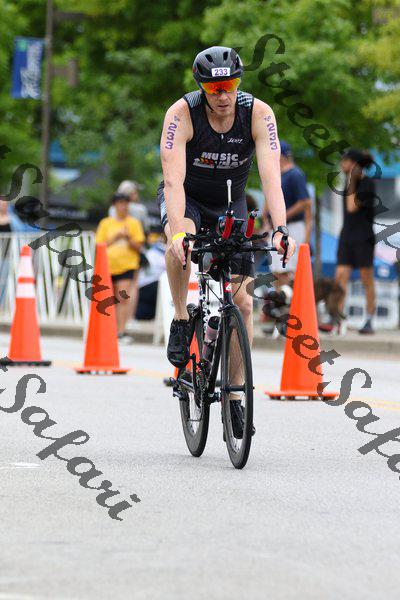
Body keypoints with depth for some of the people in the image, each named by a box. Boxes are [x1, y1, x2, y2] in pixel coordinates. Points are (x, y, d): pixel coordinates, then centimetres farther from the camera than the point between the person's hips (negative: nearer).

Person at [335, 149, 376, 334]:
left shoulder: (367, 183, -10)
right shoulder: (348, 182, 12)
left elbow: (352, 207, -17)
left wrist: (351, 184, -14)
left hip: (363, 237, -6)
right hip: (346, 236, 6)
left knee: (367, 280, 2)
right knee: (341, 276, -6)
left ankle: (369, 321, 8)